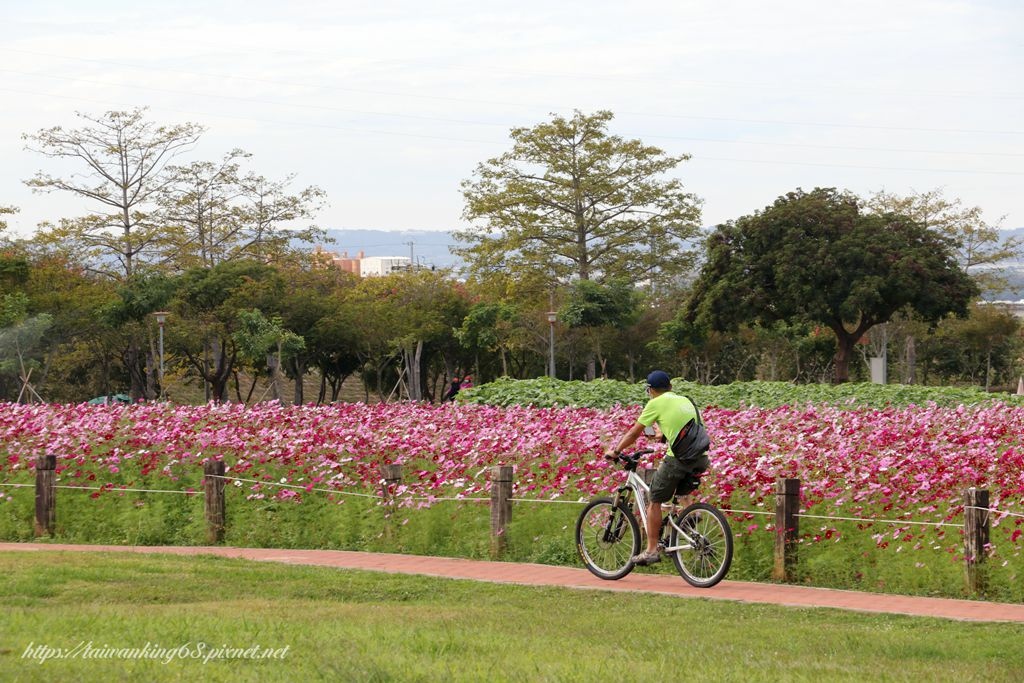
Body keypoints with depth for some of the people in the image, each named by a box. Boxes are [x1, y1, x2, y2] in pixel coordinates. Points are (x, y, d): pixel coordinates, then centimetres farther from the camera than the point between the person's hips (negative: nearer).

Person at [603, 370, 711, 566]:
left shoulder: (656, 403, 5)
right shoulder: (685, 400, 22)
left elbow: (634, 433, 8)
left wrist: (615, 451, 21)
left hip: (679, 458, -6)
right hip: (701, 459, 6)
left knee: (654, 501, 6)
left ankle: (652, 550, 4)